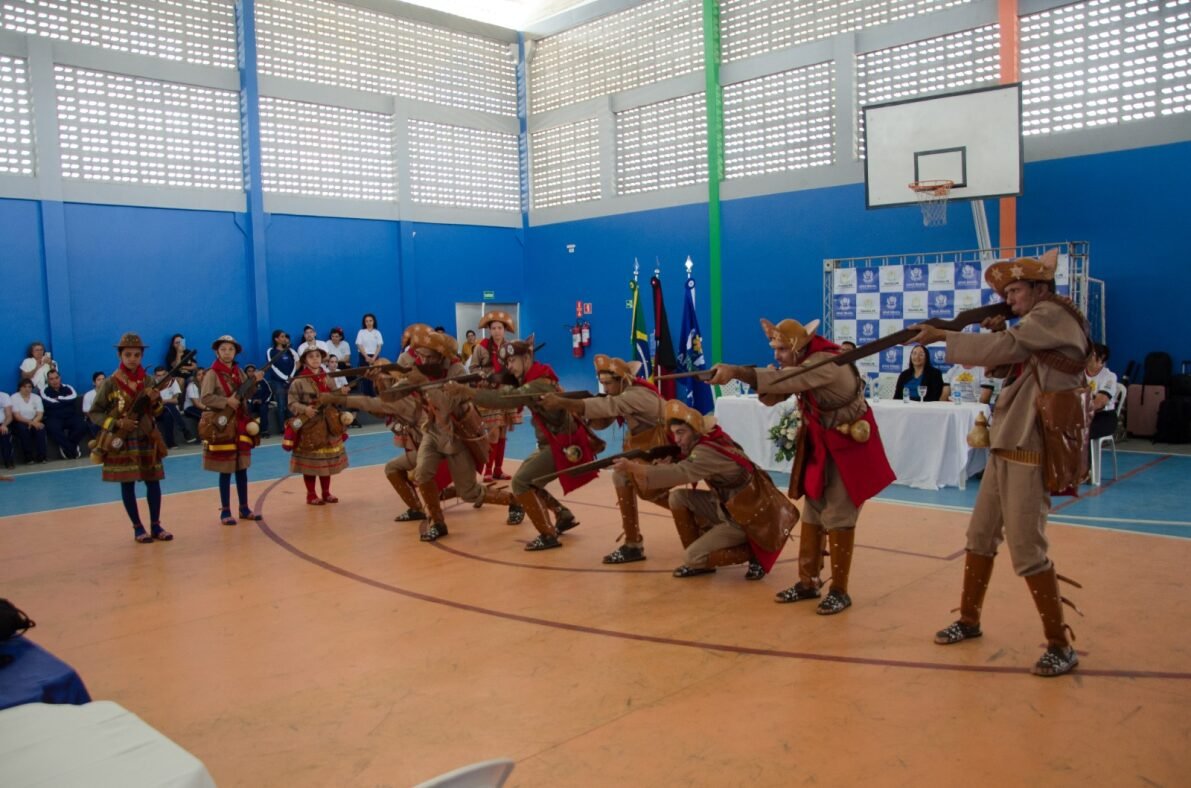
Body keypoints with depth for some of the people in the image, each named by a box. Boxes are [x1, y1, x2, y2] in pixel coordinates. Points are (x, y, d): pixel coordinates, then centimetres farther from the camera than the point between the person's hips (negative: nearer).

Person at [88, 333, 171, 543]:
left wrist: (154, 400, -14)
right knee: (127, 484, 4)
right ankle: (138, 528, 15)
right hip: (122, 441, -3)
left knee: (153, 481, 5)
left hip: (147, 438, 3)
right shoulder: (111, 383, -7)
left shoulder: (147, 380, 3)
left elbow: (156, 410, 8)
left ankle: (155, 525, 17)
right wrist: (116, 423, -18)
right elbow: (94, 412, -4)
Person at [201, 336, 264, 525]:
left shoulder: (239, 372, 9)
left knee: (242, 468, 11)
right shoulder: (212, 374, -8)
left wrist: (254, 381, -3)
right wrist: (226, 401, -24)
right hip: (222, 425, -6)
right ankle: (225, 511, 10)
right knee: (225, 470, 0)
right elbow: (205, 398, -17)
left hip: (241, 423, 6)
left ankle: (244, 508, 20)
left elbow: (246, 395, 11)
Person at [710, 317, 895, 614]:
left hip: (849, 447, -8)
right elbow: (772, 396, -3)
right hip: (820, 447, 8)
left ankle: (839, 591, 7)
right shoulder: (801, 364, 0)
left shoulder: (826, 363, -28)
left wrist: (735, 371, -52)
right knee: (811, 516, 10)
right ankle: (808, 583, 19)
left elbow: (785, 380, -44)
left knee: (837, 519, -5)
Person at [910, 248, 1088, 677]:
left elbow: (1005, 349, -22)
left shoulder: (1054, 315, -9)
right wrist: (999, 332, 2)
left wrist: (944, 335, -16)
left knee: (1027, 550, -8)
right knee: (980, 537, 13)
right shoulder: (1038, 325, 20)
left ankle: (1060, 646, 4)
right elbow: (1006, 361, 19)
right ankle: (969, 621, 26)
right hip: (1005, 449, 10)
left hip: (1028, 453, -10)